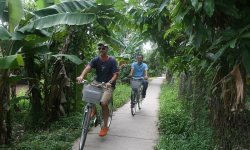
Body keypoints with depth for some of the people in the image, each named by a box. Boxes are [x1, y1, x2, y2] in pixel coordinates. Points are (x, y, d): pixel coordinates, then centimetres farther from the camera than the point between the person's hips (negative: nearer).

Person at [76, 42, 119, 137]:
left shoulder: (112, 61, -11)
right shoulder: (96, 60, -4)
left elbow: (116, 74, -15)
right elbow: (88, 67, -21)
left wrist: (109, 82, -35)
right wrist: (81, 76, -41)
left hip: (108, 85, -4)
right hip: (97, 82, 4)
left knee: (103, 103, -23)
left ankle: (105, 126, -3)